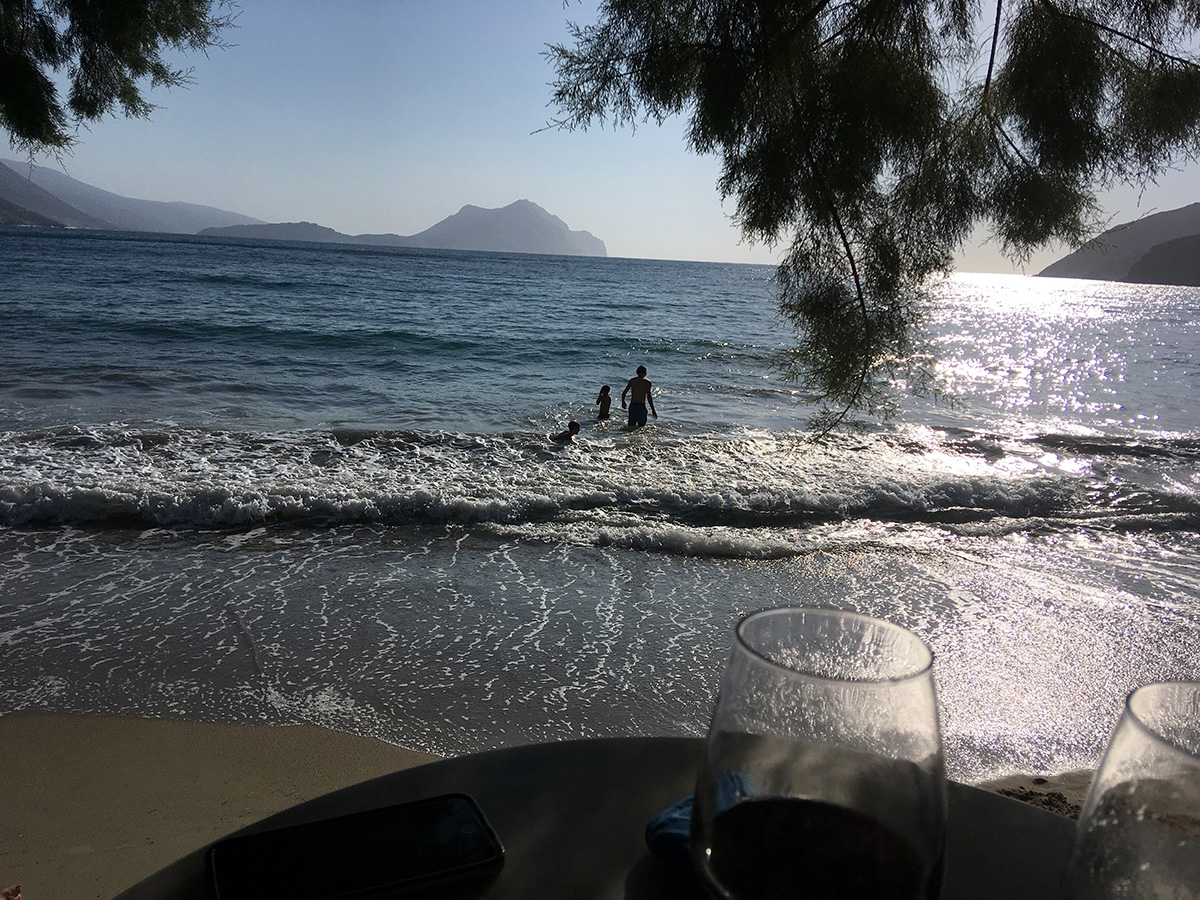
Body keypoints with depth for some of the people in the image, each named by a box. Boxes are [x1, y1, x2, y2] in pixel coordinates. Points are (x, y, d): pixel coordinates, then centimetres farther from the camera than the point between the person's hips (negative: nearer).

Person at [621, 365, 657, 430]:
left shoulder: (632, 381, 7)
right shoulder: (647, 383, -5)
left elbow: (623, 393, 10)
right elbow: (649, 397, -12)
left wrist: (623, 402, 28)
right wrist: (653, 410, -8)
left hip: (632, 405, 4)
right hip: (641, 407, -4)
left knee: (631, 425, 11)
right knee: (641, 425, 0)